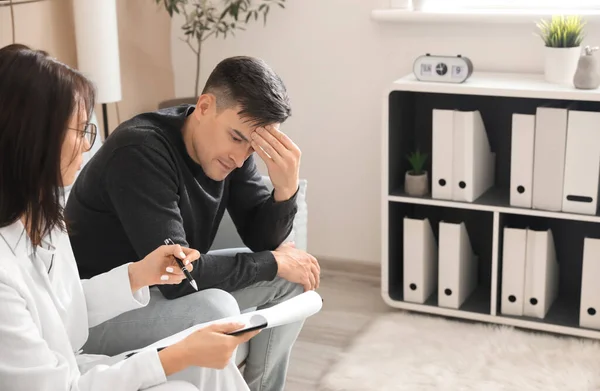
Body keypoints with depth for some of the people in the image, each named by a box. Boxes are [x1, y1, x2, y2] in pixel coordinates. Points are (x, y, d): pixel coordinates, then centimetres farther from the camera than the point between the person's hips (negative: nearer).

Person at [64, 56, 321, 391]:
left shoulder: (233, 149, -5)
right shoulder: (140, 151, -28)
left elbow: (262, 240, -2)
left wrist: (286, 188, -23)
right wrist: (274, 262, -20)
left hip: (168, 294, 8)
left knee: (293, 278, -1)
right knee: (216, 309, -33)